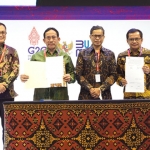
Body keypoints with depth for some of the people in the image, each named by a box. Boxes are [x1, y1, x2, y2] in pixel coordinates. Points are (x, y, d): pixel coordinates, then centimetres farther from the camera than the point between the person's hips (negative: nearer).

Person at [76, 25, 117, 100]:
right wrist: (90, 88, -10)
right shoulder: (83, 53, 7)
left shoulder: (110, 54, 10)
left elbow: (114, 75, 3)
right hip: (86, 95, -1)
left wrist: (101, 88, -9)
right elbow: (78, 75, 2)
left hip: (105, 95, 1)